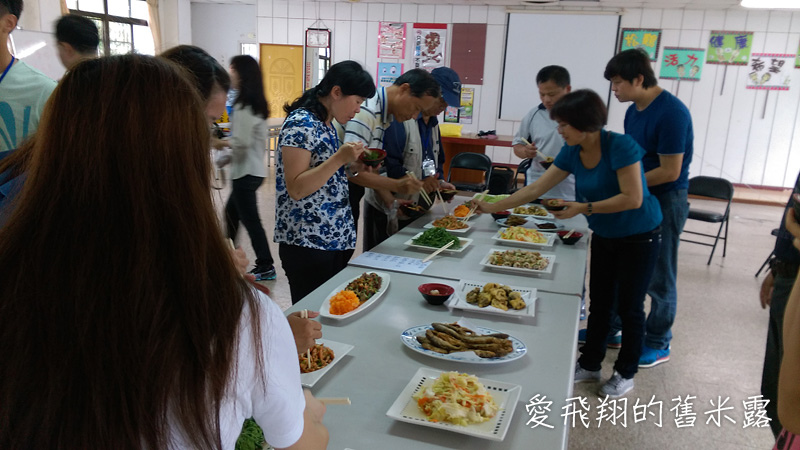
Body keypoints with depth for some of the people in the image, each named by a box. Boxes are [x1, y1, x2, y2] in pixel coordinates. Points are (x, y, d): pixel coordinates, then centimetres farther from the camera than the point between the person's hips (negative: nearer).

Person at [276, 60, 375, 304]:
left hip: (337, 239, 9)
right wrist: (339, 159, -23)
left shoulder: (327, 123, 13)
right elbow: (296, 189, -20)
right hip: (307, 244, -9)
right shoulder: (300, 124, -15)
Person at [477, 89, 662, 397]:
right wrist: (492, 207, -5)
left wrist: (584, 208, -29)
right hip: (604, 236, 6)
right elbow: (534, 189, -3)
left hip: (638, 238, -6)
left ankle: (626, 373, 24)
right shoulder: (571, 153, -5)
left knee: (629, 306, 5)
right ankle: (589, 365, 29)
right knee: (599, 303, 13)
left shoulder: (620, 146, -25)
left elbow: (632, 198, -28)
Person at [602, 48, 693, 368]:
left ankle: (658, 345, 22)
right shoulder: (634, 111, 6)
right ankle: (611, 327, 33)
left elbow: (670, 172, -21)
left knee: (659, 277, 5)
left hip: (665, 201, -8)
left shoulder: (671, 112, -20)